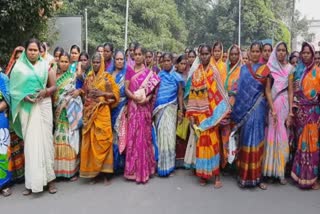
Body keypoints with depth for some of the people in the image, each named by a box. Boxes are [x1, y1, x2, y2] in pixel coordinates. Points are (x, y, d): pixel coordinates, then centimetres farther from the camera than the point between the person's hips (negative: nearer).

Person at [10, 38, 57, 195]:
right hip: (27, 108, 0)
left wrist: (45, 91, -11)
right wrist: (24, 96, -13)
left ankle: (48, 178, 8)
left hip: (43, 106, 1)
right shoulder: (19, 67, 6)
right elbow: (13, 89, 4)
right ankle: (32, 181, 5)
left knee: (45, 140, 0)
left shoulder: (45, 66, 9)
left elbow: (53, 86, 9)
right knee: (30, 142, -2)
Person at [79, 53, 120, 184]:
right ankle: (93, 171, 12)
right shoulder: (88, 77, 15)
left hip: (102, 111, -4)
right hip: (89, 112, 4)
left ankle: (106, 173, 0)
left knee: (103, 140, -7)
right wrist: (87, 97, 3)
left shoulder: (107, 76, 3)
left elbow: (116, 93, 0)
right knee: (91, 140, 2)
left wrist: (102, 93, -13)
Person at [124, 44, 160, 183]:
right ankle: (132, 170, 10)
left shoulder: (149, 73, 7)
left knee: (143, 136, 2)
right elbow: (126, 89, -1)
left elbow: (153, 90, 1)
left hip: (145, 107, -1)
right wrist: (135, 97, -18)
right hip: (133, 107, 1)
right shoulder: (129, 71, 8)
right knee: (132, 136, 0)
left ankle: (143, 171, 10)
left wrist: (147, 98, -17)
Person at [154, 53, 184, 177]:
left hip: (170, 109, -1)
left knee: (168, 135, -4)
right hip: (159, 109, 2)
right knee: (160, 135, 3)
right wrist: (152, 108, -1)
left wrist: (181, 110, -4)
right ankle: (161, 164, 14)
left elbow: (180, 95, 4)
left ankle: (167, 165, 6)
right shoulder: (158, 76, 8)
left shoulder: (177, 77, 4)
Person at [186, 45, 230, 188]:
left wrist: (221, 113, -10)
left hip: (211, 113, -2)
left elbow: (219, 93, -3)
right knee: (201, 143, 5)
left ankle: (216, 175, 7)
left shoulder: (214, 71, 0)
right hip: (199, 113, 3)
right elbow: (192, 95, 6)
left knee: (212, 142, -1)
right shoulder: (195, 73, 9)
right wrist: (191, 115, 0)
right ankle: (203, 174, 15)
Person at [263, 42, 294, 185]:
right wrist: (273, 110, -13)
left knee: (283, 138, 5)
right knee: (272, 136, 1)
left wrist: (290, 111, -6)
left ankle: (280, 171, 14)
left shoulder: (289, 68, 5)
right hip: (273, 104, -1)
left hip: (285, 105, 2)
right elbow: (267, 90, -5)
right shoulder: (270, 67, 0)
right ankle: (270, 170, 12)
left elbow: (291, 91, 1)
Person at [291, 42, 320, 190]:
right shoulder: (297, 71, 11)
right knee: (301, 143, 8)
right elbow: (293, 91, 9)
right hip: (300, 111, 3)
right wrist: (293, 110, 1)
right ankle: (300, 175, 18)